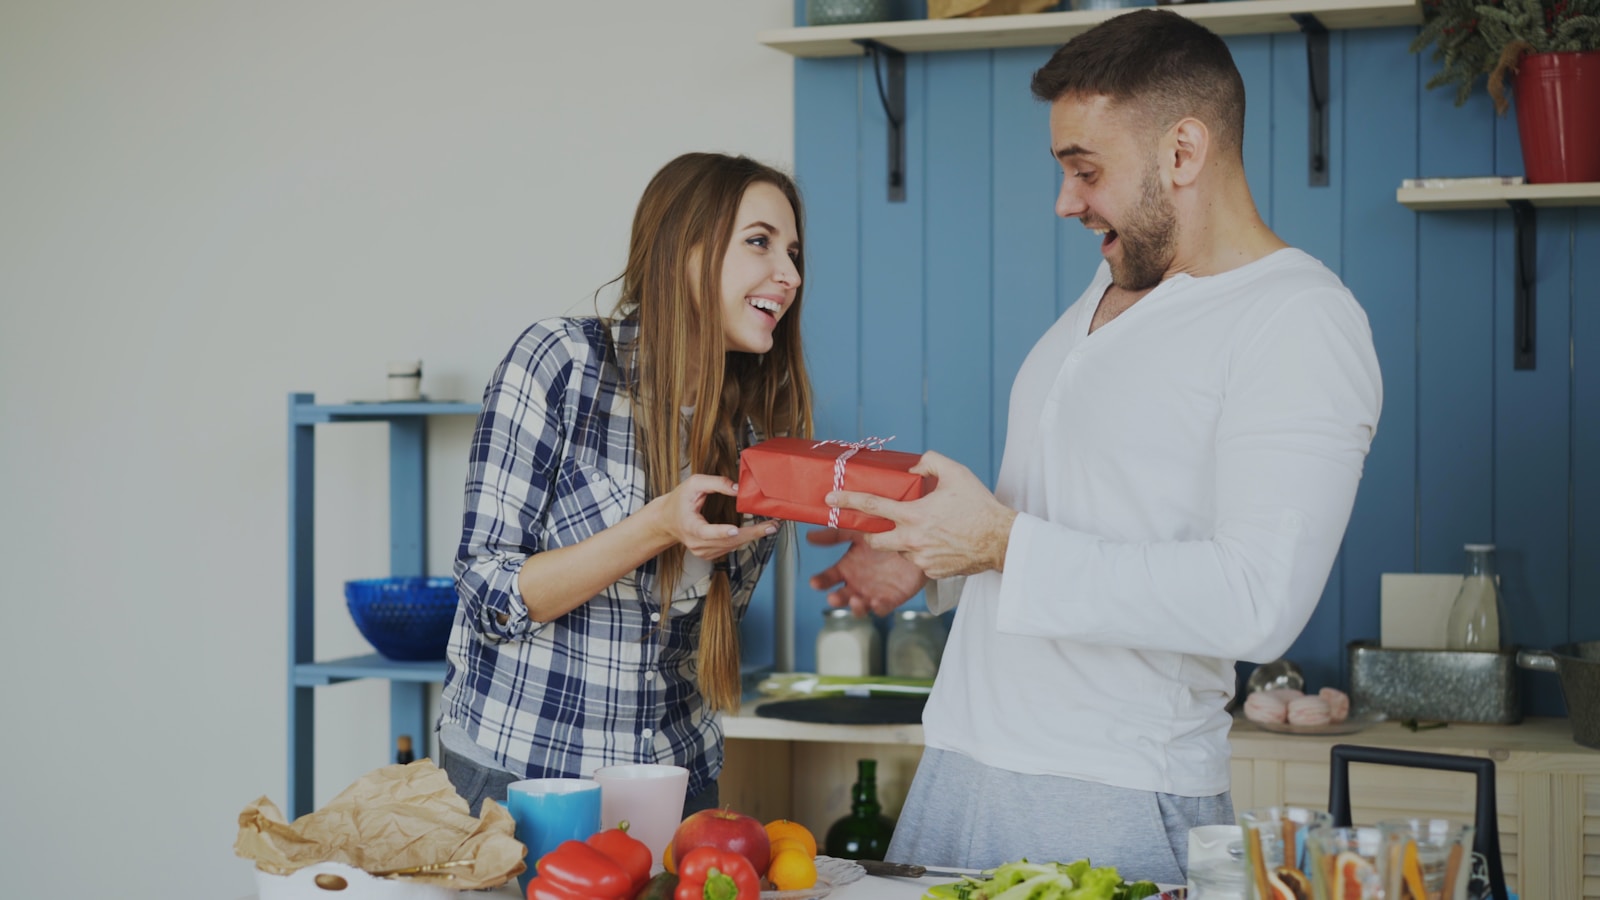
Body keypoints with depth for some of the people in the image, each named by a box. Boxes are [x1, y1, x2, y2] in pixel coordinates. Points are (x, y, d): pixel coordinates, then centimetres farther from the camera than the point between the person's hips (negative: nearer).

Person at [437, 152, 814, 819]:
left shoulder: (764, 420, 1)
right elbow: (490, 597, -15)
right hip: (516, 769, -5)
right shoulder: (560, 361, -14)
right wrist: (659, 527, -26)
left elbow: (709, 622, 8)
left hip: (676, 770, 5)